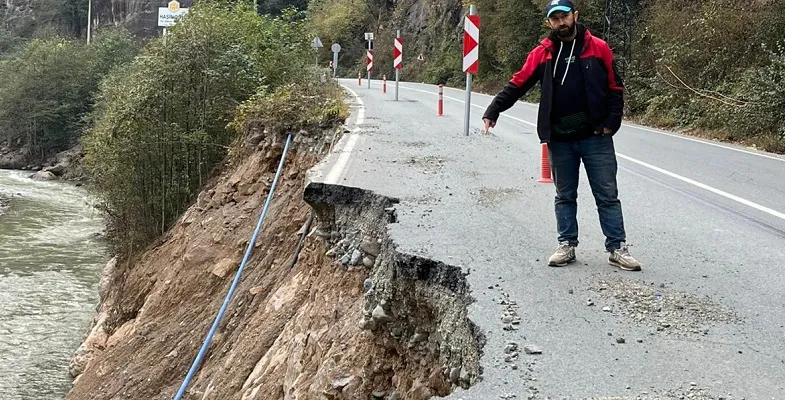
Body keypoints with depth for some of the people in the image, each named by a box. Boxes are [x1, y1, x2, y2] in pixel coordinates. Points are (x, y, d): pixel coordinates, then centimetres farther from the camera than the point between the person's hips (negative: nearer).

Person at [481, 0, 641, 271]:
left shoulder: (598, 48, -1)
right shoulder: (542, 54, 2)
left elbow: (615, 88, 3)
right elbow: (517, 85, 1)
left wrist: (611, 123, -5)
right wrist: (492, 111, -8)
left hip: (596, 138, -1)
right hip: (560, 140, 2)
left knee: (607, 196, 4)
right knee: (565, 196, 12)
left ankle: (617, 249, 10)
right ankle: (567, 246, 21)